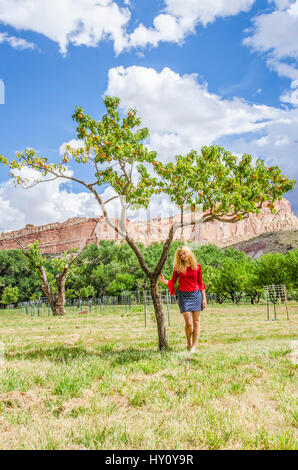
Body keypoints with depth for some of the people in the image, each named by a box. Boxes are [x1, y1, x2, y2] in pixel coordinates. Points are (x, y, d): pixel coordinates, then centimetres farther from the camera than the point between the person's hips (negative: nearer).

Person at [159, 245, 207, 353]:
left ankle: (194, 346, 8)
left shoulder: (197, 266, 3)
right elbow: (173, 282, 5)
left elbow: (200, 283, 7)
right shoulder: (178, 267, 1)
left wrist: (204, 298, 4)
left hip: (196, 294, 1)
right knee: (189, 323, -6)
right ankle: (189, 343, 18)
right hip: (183, 295, -1)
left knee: (196, 321, 1)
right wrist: (163, 280, -13)